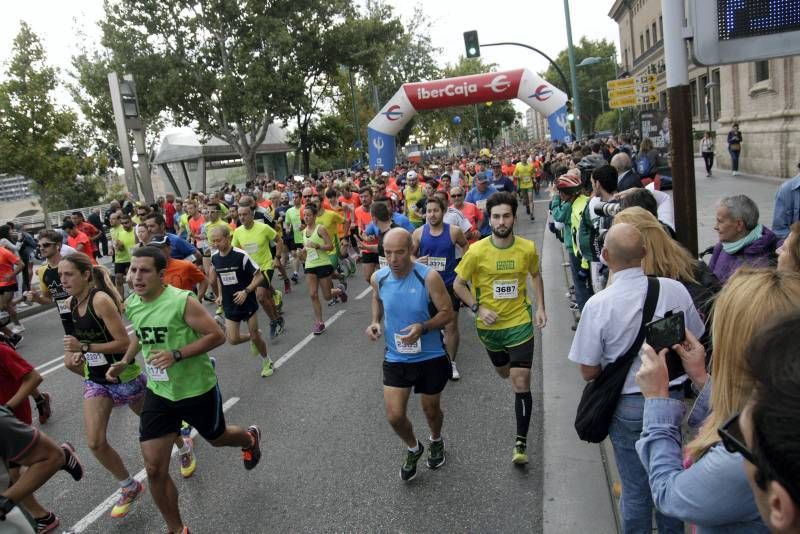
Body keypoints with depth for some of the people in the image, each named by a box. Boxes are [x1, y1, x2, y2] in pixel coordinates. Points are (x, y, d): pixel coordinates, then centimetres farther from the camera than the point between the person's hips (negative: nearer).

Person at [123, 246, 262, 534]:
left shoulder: (182, 301, -24)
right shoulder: (131, 304, -4)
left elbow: (217, 335, -21)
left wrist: (176, 355, -29)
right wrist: (126, 360, 4)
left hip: (197, 390, -4)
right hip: (158, 393, 5)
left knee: (216, 438, 22)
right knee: (154, 469, 0)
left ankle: (250, 439, 60)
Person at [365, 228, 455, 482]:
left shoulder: (429, 277, -21)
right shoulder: (378, 278, -9)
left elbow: (447, 312, -14)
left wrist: (423, 327, -30)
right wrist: (375, 322, -6)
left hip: (431, 358, -2)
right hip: (396, 358, 3)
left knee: (431, 409, 17)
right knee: (394, 416, -1)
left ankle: (436, 442, 53)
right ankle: (413, 449, 33)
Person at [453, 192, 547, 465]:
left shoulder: (527, 248, -11)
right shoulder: (477, 251, -16)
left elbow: (536, 275, 10)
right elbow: (458, 284, -5)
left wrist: (540, 307, 1)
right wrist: (478, 309, -16)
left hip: (520, 322, -1)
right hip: (490, 325, 1)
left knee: (521, 383, -7)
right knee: (503, 372, 24)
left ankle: (521, 444, 7)